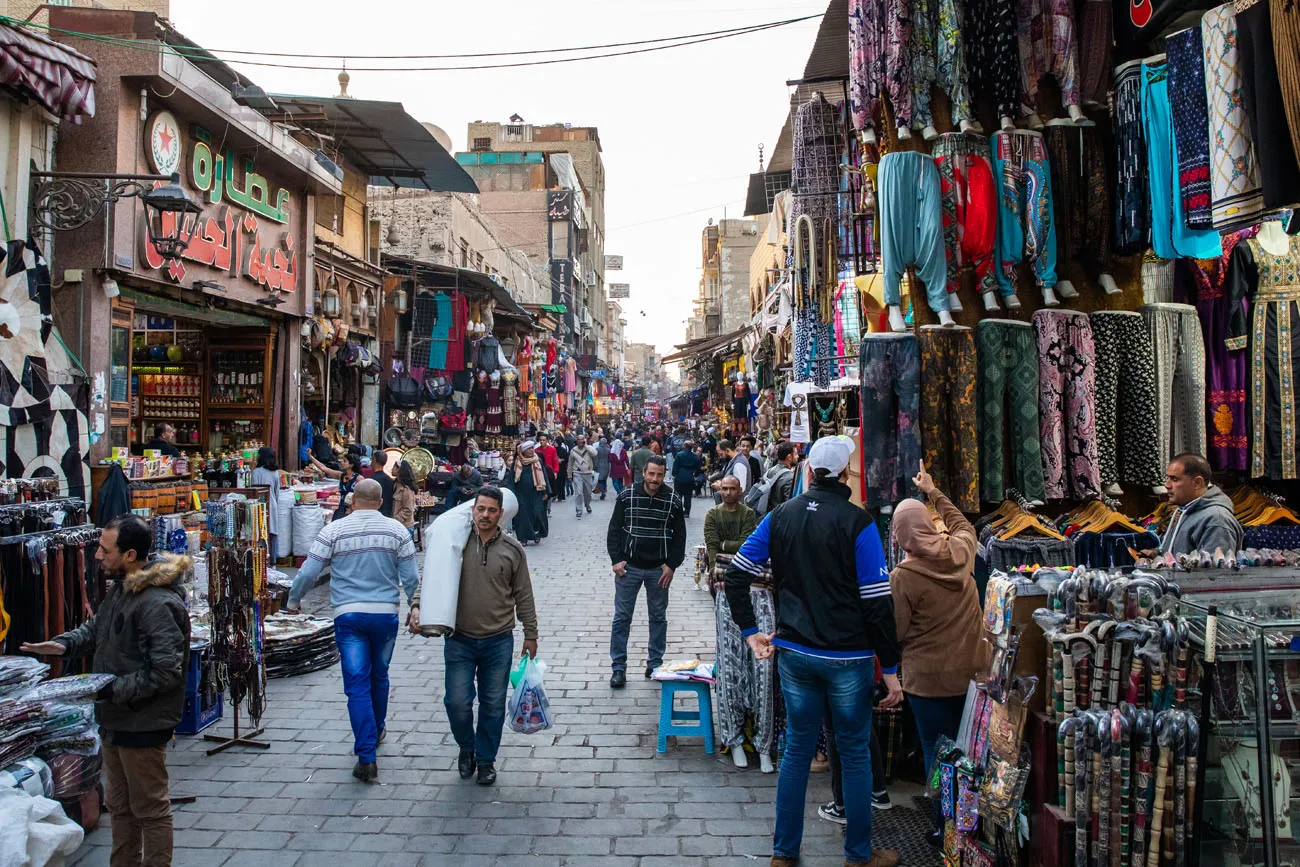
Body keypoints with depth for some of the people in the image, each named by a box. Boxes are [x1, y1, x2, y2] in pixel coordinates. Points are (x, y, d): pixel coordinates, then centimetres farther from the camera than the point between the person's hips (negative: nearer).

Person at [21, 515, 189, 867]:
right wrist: (64, 644, 3)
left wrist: (110, 690, -26)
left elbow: (165, 672, -29)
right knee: (119, 805, 23)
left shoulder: (158, 604, -27)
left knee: (150, 809, 6)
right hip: (116, 720, 10)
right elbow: (96, 629, 22)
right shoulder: (120, 589, 6)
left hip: (143, 725, -10)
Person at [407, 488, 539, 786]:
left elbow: (523, 596, 6)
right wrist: (417, 606, -15)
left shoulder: (512, 550, 0)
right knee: (457, 702, 0)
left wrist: (530, 635, 8)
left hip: (498, 641, 0)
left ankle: (486, 759, 28)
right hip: (460, 641, 0)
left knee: (493, 705, 8)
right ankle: (466, 749, 29)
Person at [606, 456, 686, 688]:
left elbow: (679, 536, 3)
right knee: (622, 617, 3)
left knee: (658, 616, 11)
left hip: (659, 569, 1)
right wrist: (616, 559, -8)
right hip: (629, 567, -1)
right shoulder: (627, 497, -4)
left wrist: (671, 565, -5)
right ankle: (618, 667, 12)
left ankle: (655, 663, 25)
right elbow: (614, 530, 1)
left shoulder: (673, 501, -3)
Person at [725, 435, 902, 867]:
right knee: (855, 754, 11)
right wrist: (890, 669, -6)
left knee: (796, 750, 14)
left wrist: (750, 630, 8)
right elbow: (877, 602, -12)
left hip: (793, 653, 4)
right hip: (848, 657, -4)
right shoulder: (857, 522, -12)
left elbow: (736, 574, 3)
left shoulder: (780, 516, 2)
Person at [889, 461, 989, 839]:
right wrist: (933, 492, 27)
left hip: (929, 679, -5)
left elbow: (896, 632, -11)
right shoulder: (960, 551, -6)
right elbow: (962, 523, 20)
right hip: (972, 670, 5)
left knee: (937, 753, 8)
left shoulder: (903, 576, -19)